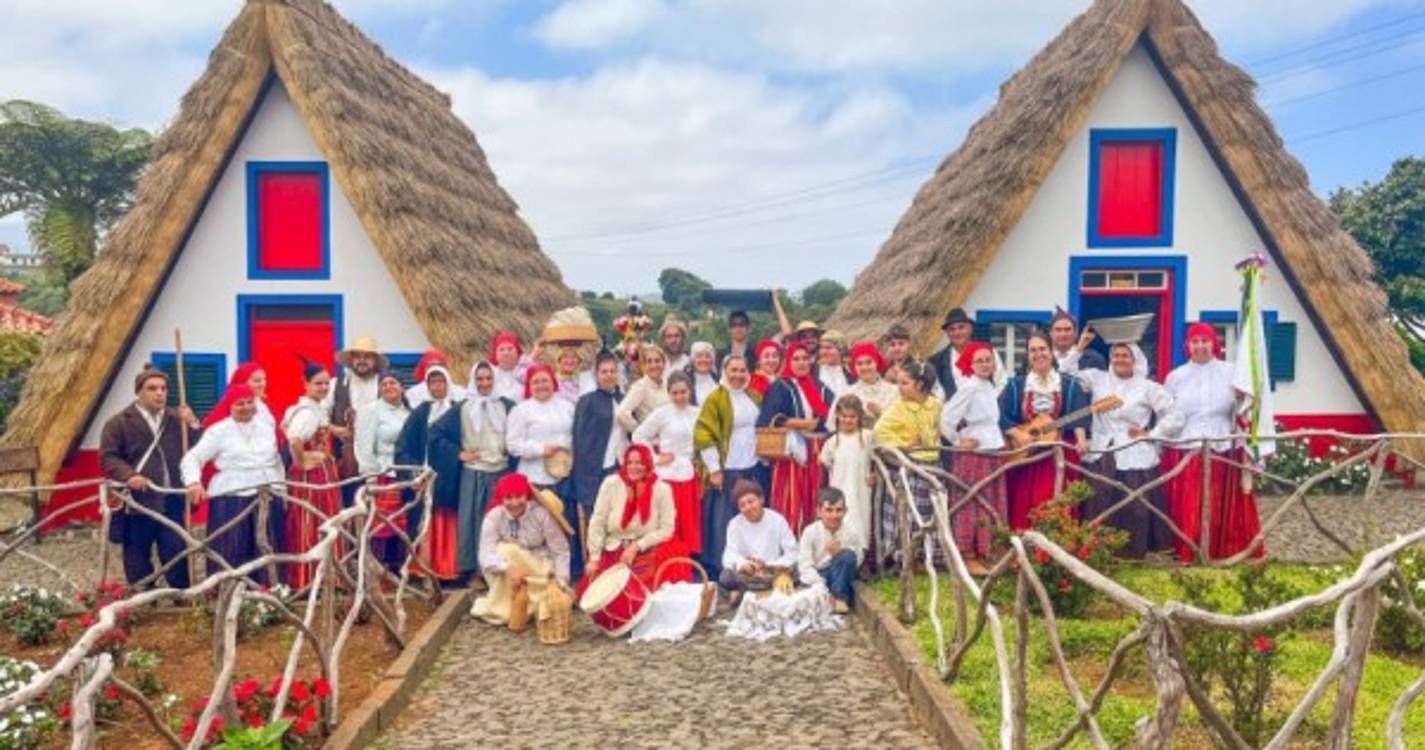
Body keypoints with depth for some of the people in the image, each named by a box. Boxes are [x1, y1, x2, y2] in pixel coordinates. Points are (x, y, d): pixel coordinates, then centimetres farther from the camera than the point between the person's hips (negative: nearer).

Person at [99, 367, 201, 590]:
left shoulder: (177, 419, 11)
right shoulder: (119, 422, 1)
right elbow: (108, 457, -5)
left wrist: (193, 425, -11)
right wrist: (128, 475, -21)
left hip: (172, 500, 3)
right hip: (137, 500, -2)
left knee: (176, 549, 4)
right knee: (138, 554, 7)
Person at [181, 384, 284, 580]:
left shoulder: (267, 428, 13)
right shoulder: (218, 431, -1)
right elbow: (192, 458, -7)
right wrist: (193, 481, -25)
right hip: (231, 500, -4)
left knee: (265, 553, 6)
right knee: (231, 554, -3)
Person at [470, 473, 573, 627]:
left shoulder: (541, 514, -16)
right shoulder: (493, 517, -15)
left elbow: (561, 552, -13)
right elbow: (486, 555, -27)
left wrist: (560, 584, -24)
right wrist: (508, 568, -45)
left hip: (540, 570, -2)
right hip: (507, 580, 2)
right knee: (504, 551, -28)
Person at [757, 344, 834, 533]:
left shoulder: (819, 387, 17)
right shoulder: (780, 387, 0)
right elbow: (770, 419, -12)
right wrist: (802, 423, -15)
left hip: (816, 453, 5)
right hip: (794, 451, -5)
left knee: (813, 503, 3)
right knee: (792, 503, -8)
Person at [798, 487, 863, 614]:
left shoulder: (851, 534, -6)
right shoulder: (810, 532, -12)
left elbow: (856, 563, -2)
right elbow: (805, 566, -17)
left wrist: (840, 554, -23)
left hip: (839, 577, 2)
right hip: (816, 577, -2)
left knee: (848, 555, -28)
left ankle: (840, 598, -26)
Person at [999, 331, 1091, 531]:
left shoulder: (1069, 385, 7)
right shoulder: (1015, 385, 8)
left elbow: (1078, 416, -6)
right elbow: (1002, 416, 0)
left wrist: (1081, 440, -24)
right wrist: (1018, 434, -15)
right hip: (1025, 456, 1)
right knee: (1024, 508, -1)